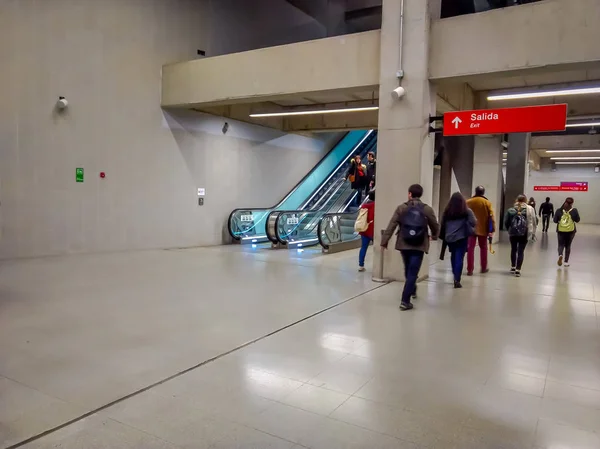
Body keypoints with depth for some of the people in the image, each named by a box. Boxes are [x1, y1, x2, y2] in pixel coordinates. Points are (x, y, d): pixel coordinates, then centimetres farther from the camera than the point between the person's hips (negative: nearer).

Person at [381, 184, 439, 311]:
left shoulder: (401, 208, -2)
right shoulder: (427, 209, -1)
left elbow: (391, 226, -6)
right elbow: (435, 226, 10)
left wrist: (384, 241, -1)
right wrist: (434, 236, 31)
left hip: (403, 244, 2)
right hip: (419, 246, -2)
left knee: (408, 270, 23)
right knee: (412, 272, 0)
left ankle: (412, 290, 45)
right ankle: (405, 301, -5)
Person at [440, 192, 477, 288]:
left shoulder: (447, 211, 3)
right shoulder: (467, 211, -5)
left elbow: (443, 225, 7)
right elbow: (474, 223, -8)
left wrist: (444, 237, 15)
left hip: (449, 238, 4)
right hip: (462, 237, -3)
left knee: (453, 256, 21)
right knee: (459, 258, -2)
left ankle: (455, 276, 35)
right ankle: (457, 280, -9)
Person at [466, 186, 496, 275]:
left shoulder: (468, 202, 0)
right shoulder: (487, 203, -4)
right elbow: (491, 217, -7)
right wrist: (492, 229, -4)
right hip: (483, 229, 0)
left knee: (470, 249, 2)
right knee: (483, 248, 16)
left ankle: (470, 270, -3)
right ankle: (484, 268, 26)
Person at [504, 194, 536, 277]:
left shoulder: (511, 209, 1)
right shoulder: (529, 209, -2)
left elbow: (506, 222, 2)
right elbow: (533, 221, -4)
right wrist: (531, 231, 8)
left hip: (513, 232, 2)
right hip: (524, 233, -2)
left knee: (513, 249, 17)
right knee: (521, 251, 2)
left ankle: (513, 267, 29)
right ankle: (518, 269, -2)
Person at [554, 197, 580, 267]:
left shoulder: (559, 210, -4)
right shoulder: (574, 210, -6)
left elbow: (555, 220, -1)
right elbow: (577, 220, 3)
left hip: (561, 230, 0)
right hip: (571, 231, 0)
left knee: (561, 244, 9)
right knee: (568, 245, 11)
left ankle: (560, 255, -23)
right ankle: (566, 262, 12)